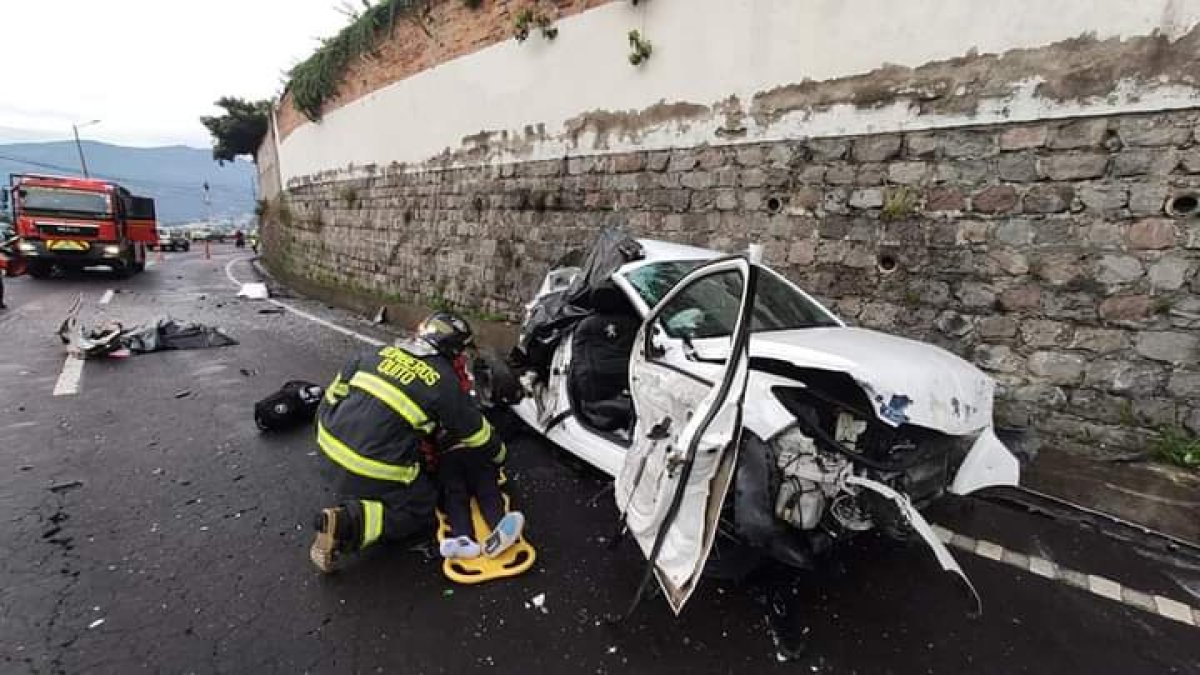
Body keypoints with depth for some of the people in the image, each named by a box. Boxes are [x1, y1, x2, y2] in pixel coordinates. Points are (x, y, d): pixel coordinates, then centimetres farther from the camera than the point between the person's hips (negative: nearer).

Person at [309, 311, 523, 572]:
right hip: (375, 467, -7)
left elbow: (335, 392, 13)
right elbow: (478, 433, 4)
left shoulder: (382, 352, 6)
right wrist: (499, 453, 24)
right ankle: (347, 524, -8)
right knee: (419, 512, 12)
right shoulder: (447, 384, -7)